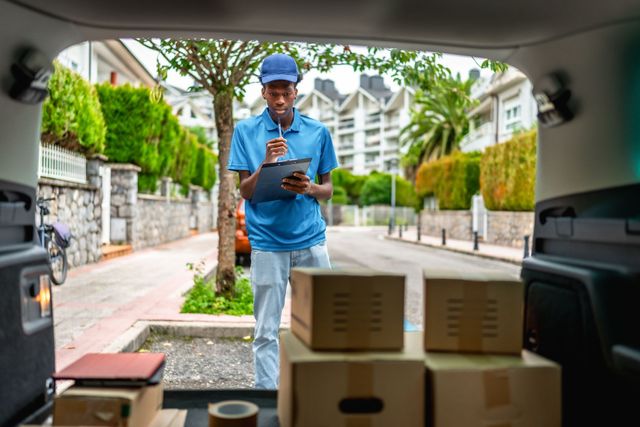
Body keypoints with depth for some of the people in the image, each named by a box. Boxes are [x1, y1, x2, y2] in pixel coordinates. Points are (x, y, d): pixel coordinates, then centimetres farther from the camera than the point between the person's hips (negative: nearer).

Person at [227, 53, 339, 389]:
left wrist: (309, 188, -11)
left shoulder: (318, 132, 6)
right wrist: (266, 163, -17)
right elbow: (245, 191, 1)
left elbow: (328, 189, 12)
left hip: (311, 239, 2)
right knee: (266, 330, 4)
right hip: (267, 242, -1)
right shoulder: (246, 131, 3)